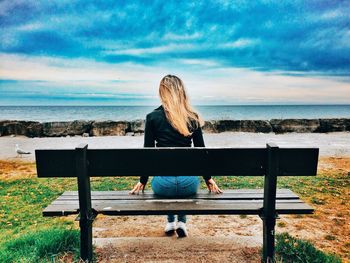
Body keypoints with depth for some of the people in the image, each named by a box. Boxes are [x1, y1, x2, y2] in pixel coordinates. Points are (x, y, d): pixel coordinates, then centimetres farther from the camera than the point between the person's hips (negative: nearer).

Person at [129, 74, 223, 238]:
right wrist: (208, 179, 21)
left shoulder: (153, 117, -3)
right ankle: (182, 222, 30)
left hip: (163, 185, 0)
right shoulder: (193, 117, 1)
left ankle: (170, 222, 38)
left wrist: (142, 181, 15)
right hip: (189, 183, 1)